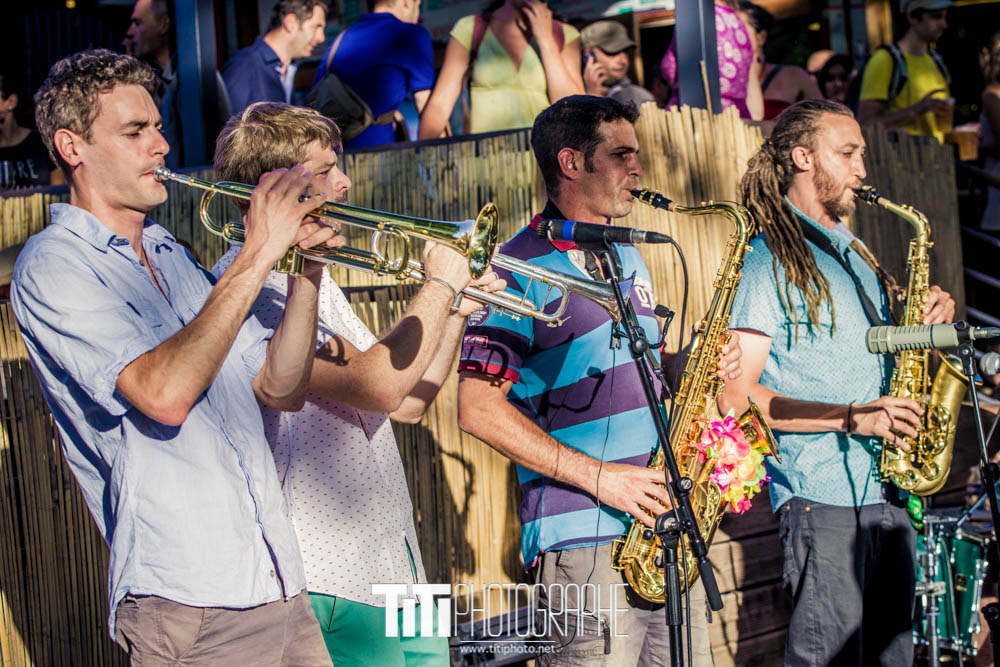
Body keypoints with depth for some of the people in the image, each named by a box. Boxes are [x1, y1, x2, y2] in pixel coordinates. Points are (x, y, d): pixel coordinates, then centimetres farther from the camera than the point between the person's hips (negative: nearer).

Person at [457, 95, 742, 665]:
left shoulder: (628, 256, 18)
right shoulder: (521, 270, -8)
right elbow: (479, 409, -14)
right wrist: (597, 476, -17)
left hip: (665, 523, 8)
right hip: (585, 542, -7)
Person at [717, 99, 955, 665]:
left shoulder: (853, 252, 20)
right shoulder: (768, 258, -5)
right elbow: (736, 394, -13)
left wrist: (925, 320, 6)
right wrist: (851, 418, -20)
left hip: (887, 490, 8)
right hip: (823, 493, -8)